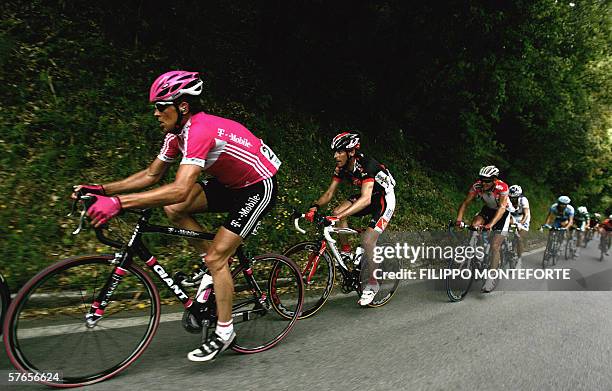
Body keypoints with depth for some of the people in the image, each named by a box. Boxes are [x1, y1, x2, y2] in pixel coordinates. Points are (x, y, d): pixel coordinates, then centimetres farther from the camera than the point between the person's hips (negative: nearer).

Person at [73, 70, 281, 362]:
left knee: (216, 258, -11)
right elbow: (151, 175, 5)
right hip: (231, 183, 9)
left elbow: (180, 190, -41)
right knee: (173, 209, -6)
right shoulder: (178, 132, -1)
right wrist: (102, 189, -5)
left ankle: (224, 332, 8)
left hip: (259, 188, -8)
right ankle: (215, 269, 8)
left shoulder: (200, 130, -30)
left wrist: (118, 202, -42)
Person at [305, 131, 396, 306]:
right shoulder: (341, 167, -11)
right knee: (336, 212, -17)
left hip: (384, 198, -7)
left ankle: (372, 284, 2)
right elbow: (329, 193, -9)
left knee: (367, 241, -18)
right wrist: (314, 206, -29)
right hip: (367, 195, 7)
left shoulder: (367, 165, -33)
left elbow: (366, 199, -45)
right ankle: (346, 252, 0)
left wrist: (341, 216, -56)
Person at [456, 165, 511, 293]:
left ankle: (491, 279, -8)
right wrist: (459, 219, -39)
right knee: (474, 225, -27)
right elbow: (466, 202, -23)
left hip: (502, 213, -4)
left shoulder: (502, 187, -32)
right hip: (488, 209, 4)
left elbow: (502, 207, -40)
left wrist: (491, 224, -54)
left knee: (495, 246, -13)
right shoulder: (477, 186, -23)